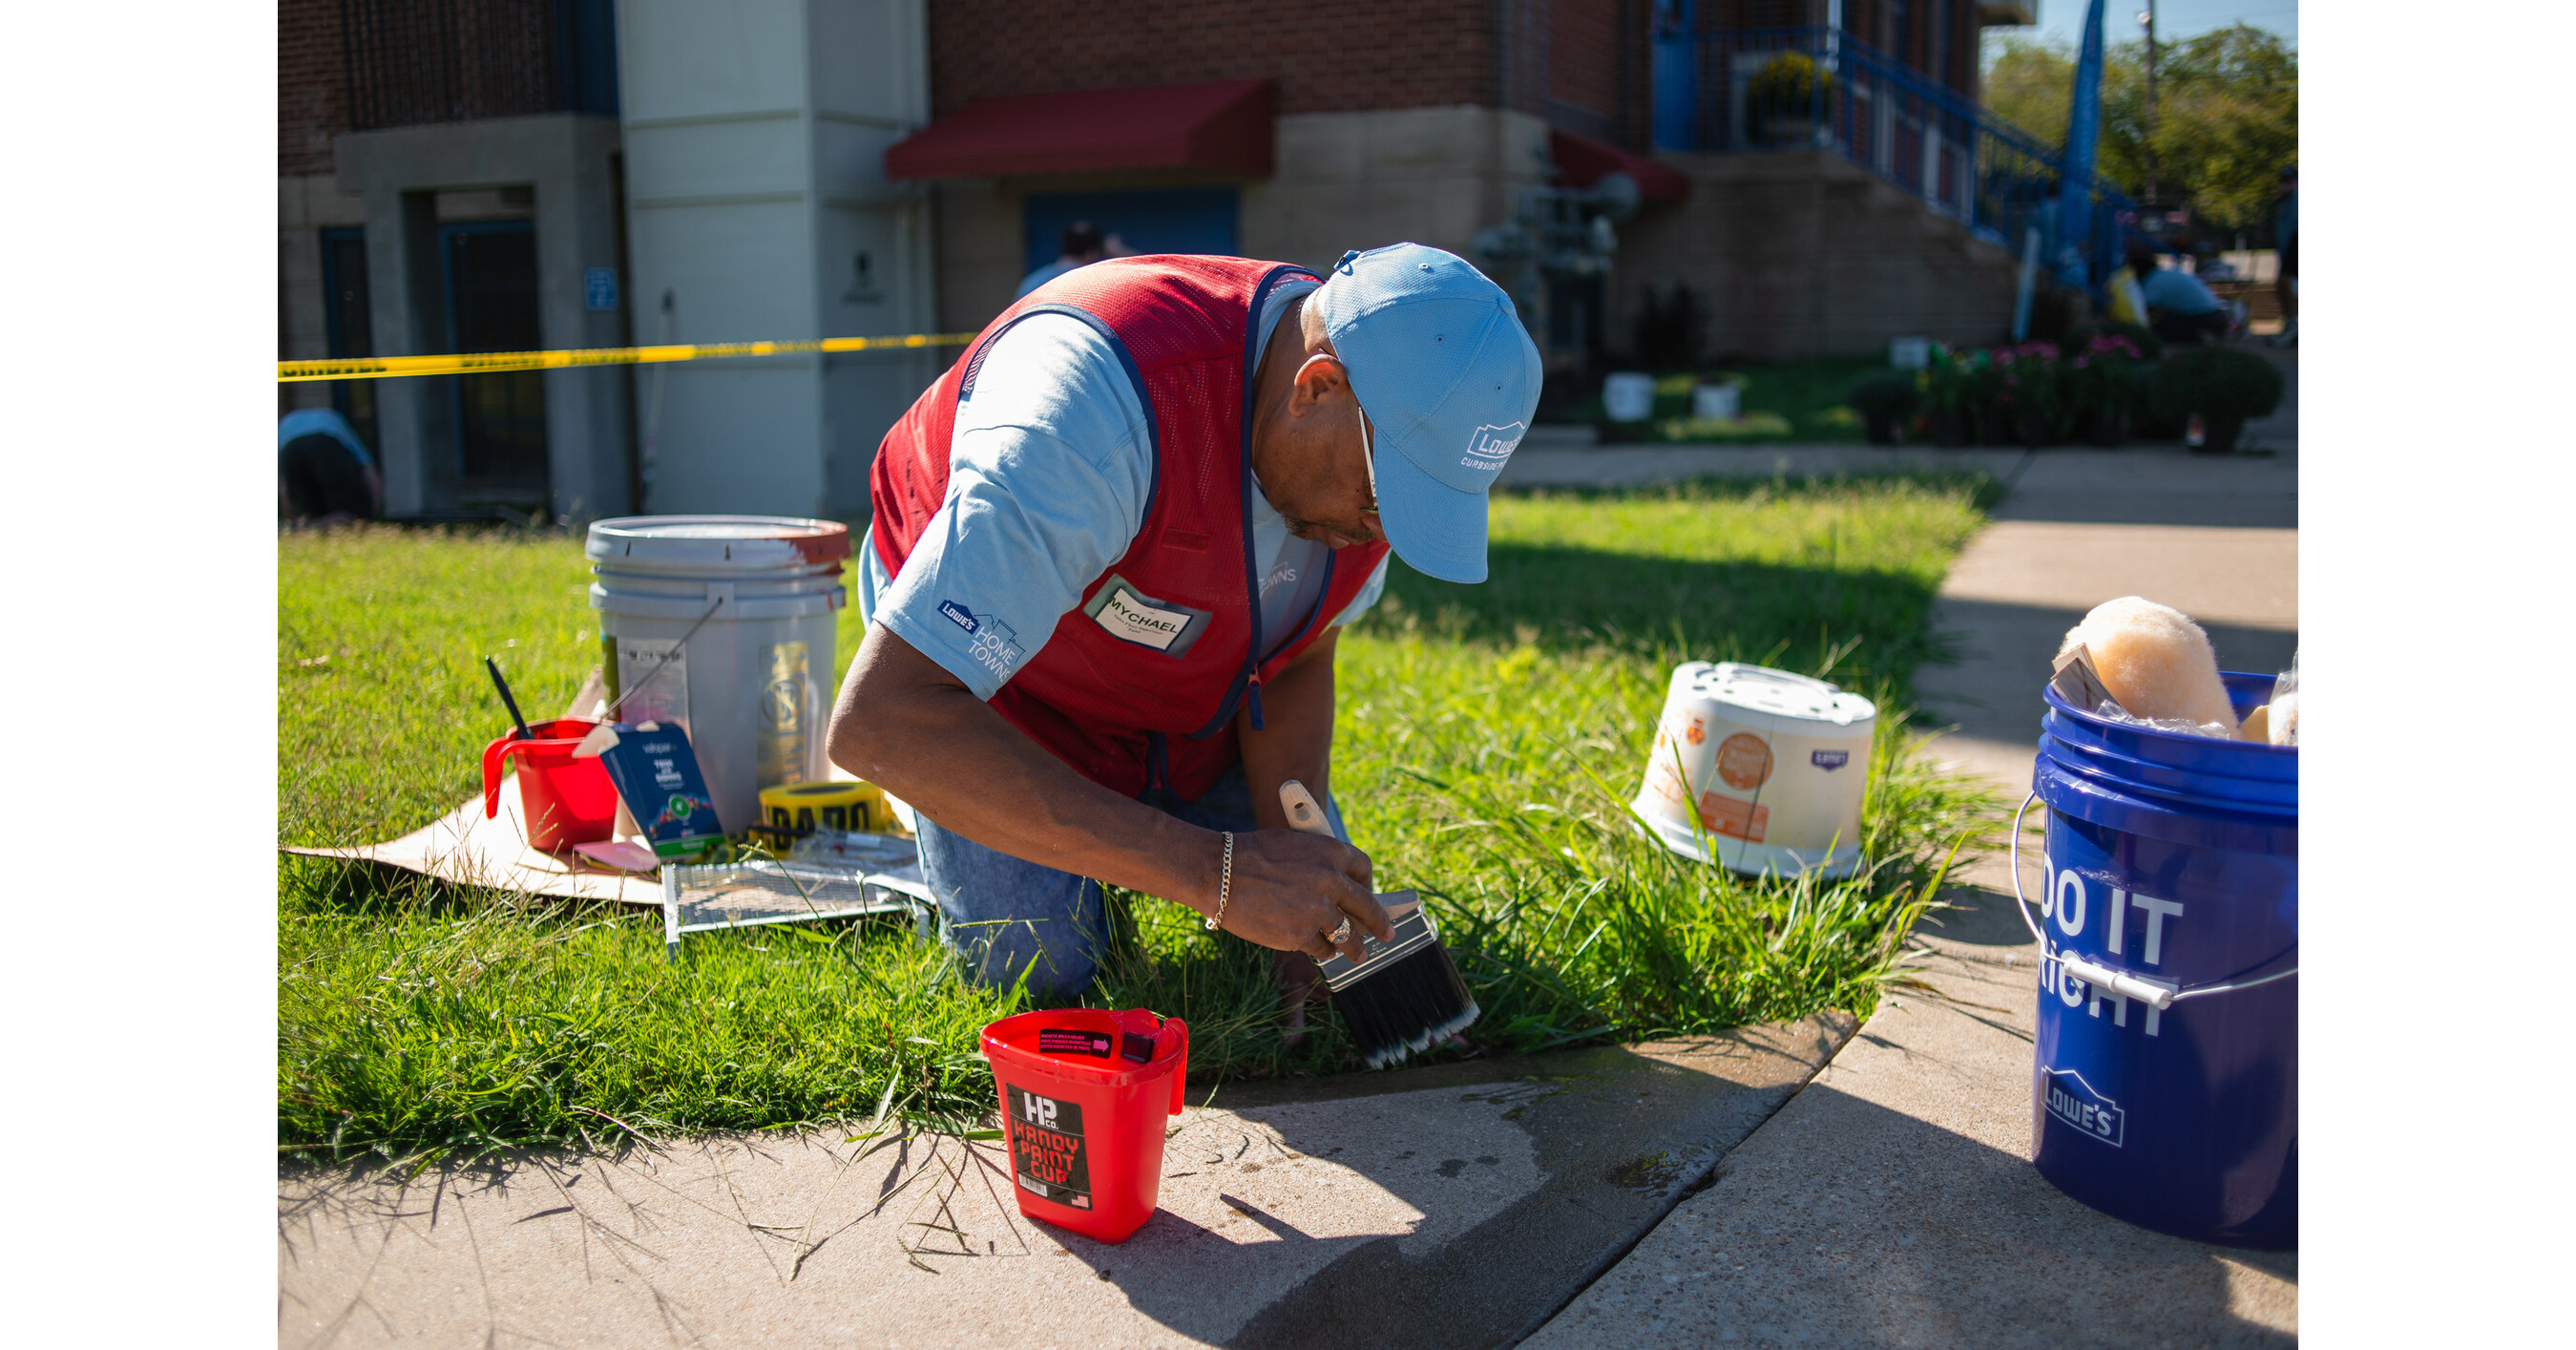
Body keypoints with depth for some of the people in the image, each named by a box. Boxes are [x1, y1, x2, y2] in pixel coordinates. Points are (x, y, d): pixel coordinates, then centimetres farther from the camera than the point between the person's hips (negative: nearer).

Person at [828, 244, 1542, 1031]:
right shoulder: (1098, 410, -45)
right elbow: (875, 724, -50)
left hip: (1185, 686, 5)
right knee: (1040, 972, -10)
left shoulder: (1384, 423, -22)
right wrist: (1216, 872, -52)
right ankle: (950, 797, 19)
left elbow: (1298, 661, -7)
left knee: (1313, 925, 1)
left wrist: (1292, 860, -25)